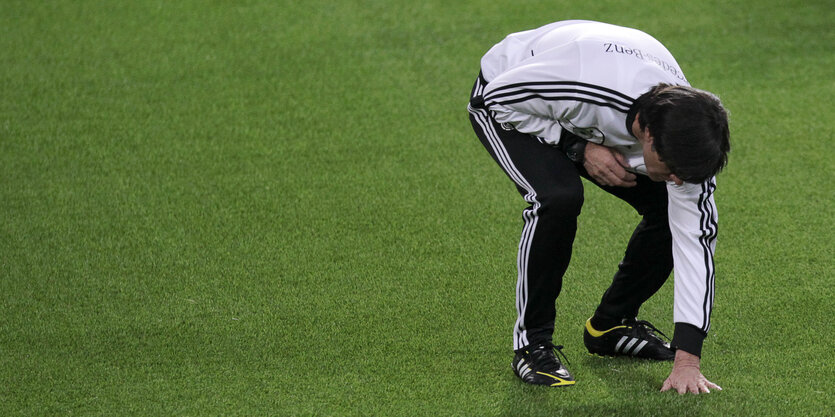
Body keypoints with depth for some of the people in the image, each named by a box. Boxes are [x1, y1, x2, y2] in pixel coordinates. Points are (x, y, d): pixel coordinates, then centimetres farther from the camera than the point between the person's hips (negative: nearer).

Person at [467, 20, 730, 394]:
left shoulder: (685, 135, -28)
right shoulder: (587, 89, -46)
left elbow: (695, 241, -25)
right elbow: (502, 96, -28)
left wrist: (687, 361, -29)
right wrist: (580, 149, -33)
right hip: (508, 100, -5)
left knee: (671, 210, -8)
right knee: (559, 197, -33)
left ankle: (611, 324, 14)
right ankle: (531, 342, -17)